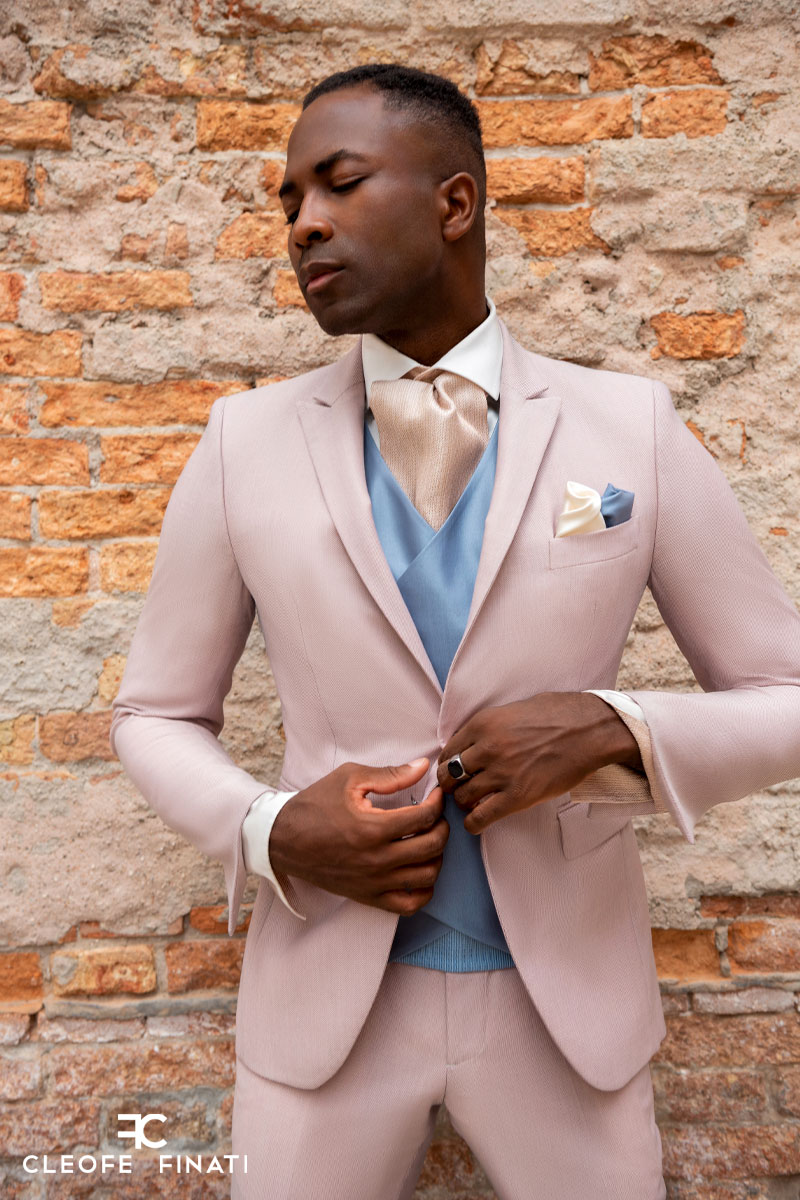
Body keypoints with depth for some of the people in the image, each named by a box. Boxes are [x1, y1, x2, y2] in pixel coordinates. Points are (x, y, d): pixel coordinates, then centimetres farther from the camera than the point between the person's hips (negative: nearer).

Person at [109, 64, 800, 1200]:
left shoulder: (634, 426, -7)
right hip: (325, 997, 1)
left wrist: (615, 730, -20)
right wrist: (271, 834, -16)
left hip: (570, 999, 1)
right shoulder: (245, 443, -6)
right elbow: (155, 716, 3)